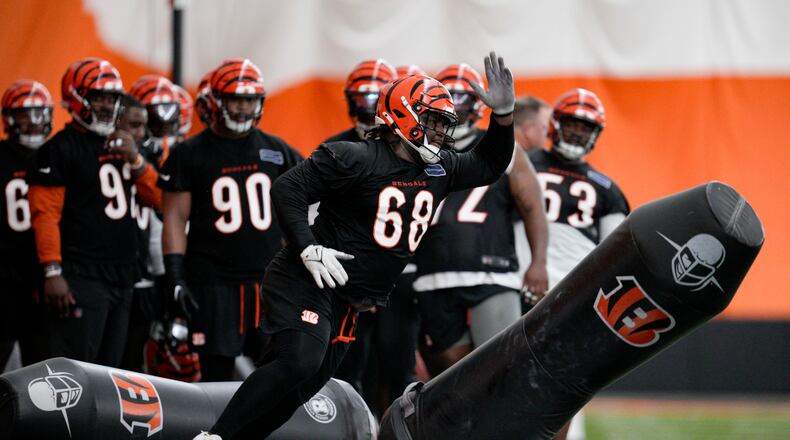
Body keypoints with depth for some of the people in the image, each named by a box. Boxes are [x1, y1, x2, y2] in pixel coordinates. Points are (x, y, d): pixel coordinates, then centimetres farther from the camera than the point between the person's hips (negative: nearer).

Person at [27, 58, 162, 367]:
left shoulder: (119, 145, 18)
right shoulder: (60, 149, -7)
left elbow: (158, 199, 15)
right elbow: (45, 214, -14)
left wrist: (135, 160, -2)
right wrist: (52, 272, -21)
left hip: (121, 278, 8)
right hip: (81, 279, -8)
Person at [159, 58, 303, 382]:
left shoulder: (277, 151, 9)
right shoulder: (190, 154, 0)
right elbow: (175, 218, -2)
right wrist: (176, 278, -9)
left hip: (269, 279, 3)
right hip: (214, 282, -3)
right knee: (217, 373, 0)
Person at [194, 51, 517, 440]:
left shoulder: (438, 169, 11)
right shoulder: (354, 159, -12)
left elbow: (488, 166, 22)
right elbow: (288, 189, -12)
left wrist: (503, 115, 6)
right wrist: (308, 248, -20)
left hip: (347, 302, 9)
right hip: (307, 285, -9)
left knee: (297, 391, 7)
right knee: (299, 362, -28)